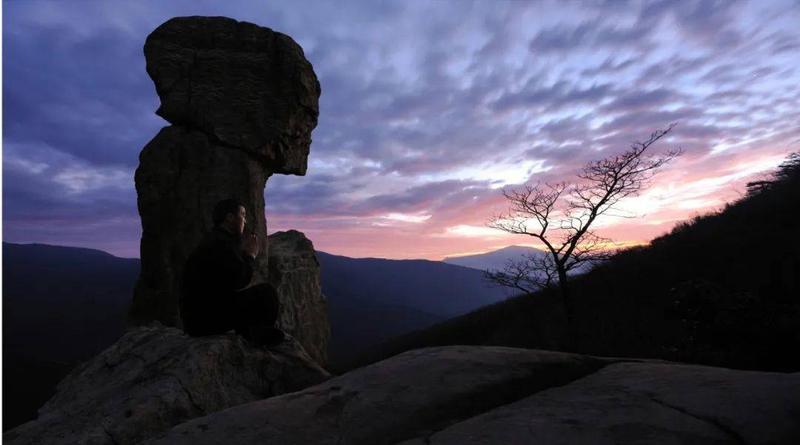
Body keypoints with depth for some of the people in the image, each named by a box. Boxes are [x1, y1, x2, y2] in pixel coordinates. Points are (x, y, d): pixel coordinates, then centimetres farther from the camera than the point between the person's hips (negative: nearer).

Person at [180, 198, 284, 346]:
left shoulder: (213, 240, 15)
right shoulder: (221, 242, -17)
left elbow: (232, 278, 16)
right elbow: (240, 281, -22)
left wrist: (243, 252, 13)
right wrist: (251, 255, -7)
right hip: (205, 319, -11)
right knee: (266, 292, -17)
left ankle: (249, 332, 12)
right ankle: (262, 334, 3)